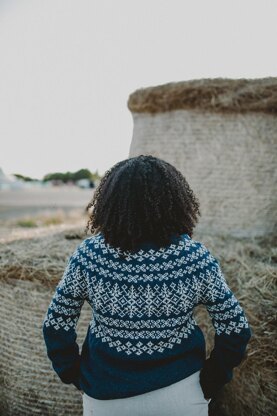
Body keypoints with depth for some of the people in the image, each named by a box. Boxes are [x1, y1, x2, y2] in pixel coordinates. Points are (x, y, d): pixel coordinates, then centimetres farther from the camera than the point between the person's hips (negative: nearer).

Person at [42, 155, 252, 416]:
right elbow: (235, 329, -11)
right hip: (181, 395, 0)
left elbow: (56, 326, -10)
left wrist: (74, 375, 4)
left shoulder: (88, 255, -18)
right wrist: (212, 381, 2)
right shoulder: (196, 258, -18)